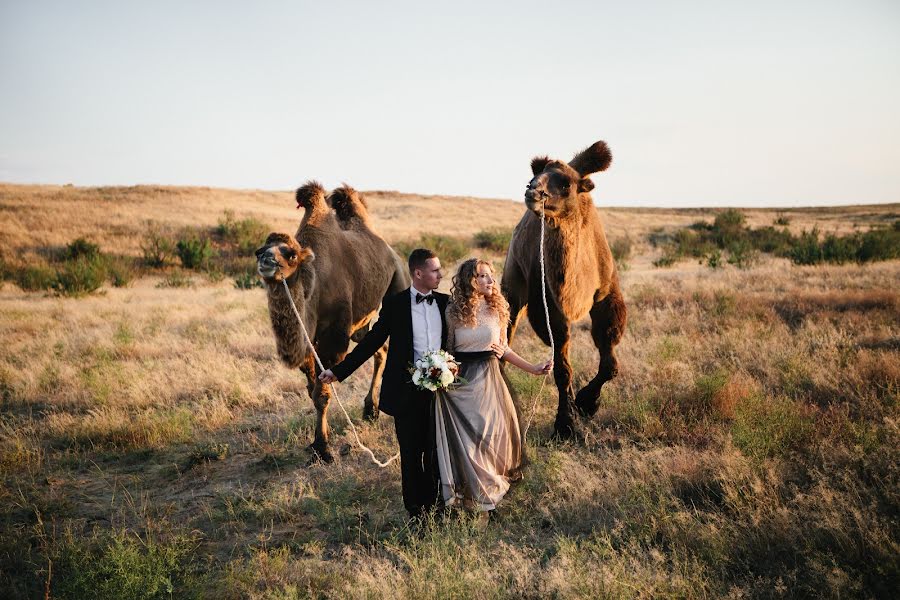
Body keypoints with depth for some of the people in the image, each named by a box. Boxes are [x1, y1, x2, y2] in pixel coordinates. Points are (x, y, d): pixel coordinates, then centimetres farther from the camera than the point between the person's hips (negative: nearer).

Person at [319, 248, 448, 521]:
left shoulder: (446, 303, 3)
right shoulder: (394, 304, -4)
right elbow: (371, 342, -1)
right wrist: (339, 371, -4)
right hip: (406, 391, -2)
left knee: (436, 450, 11)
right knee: (411, 453, 9)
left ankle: (434, 505, 27)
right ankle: (416, 510, 23)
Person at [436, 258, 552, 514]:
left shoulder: (497, 309, 3)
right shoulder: (453, 311, -4)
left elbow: (504, 349, 10)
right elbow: (446, 350, 2)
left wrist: (533, 368, 5)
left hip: (489, 379, 2)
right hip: (461, 381, -2)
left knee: (492, 433, 8)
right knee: (464, 437, 3)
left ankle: (489, 491, 26)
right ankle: (469, 492, 21)